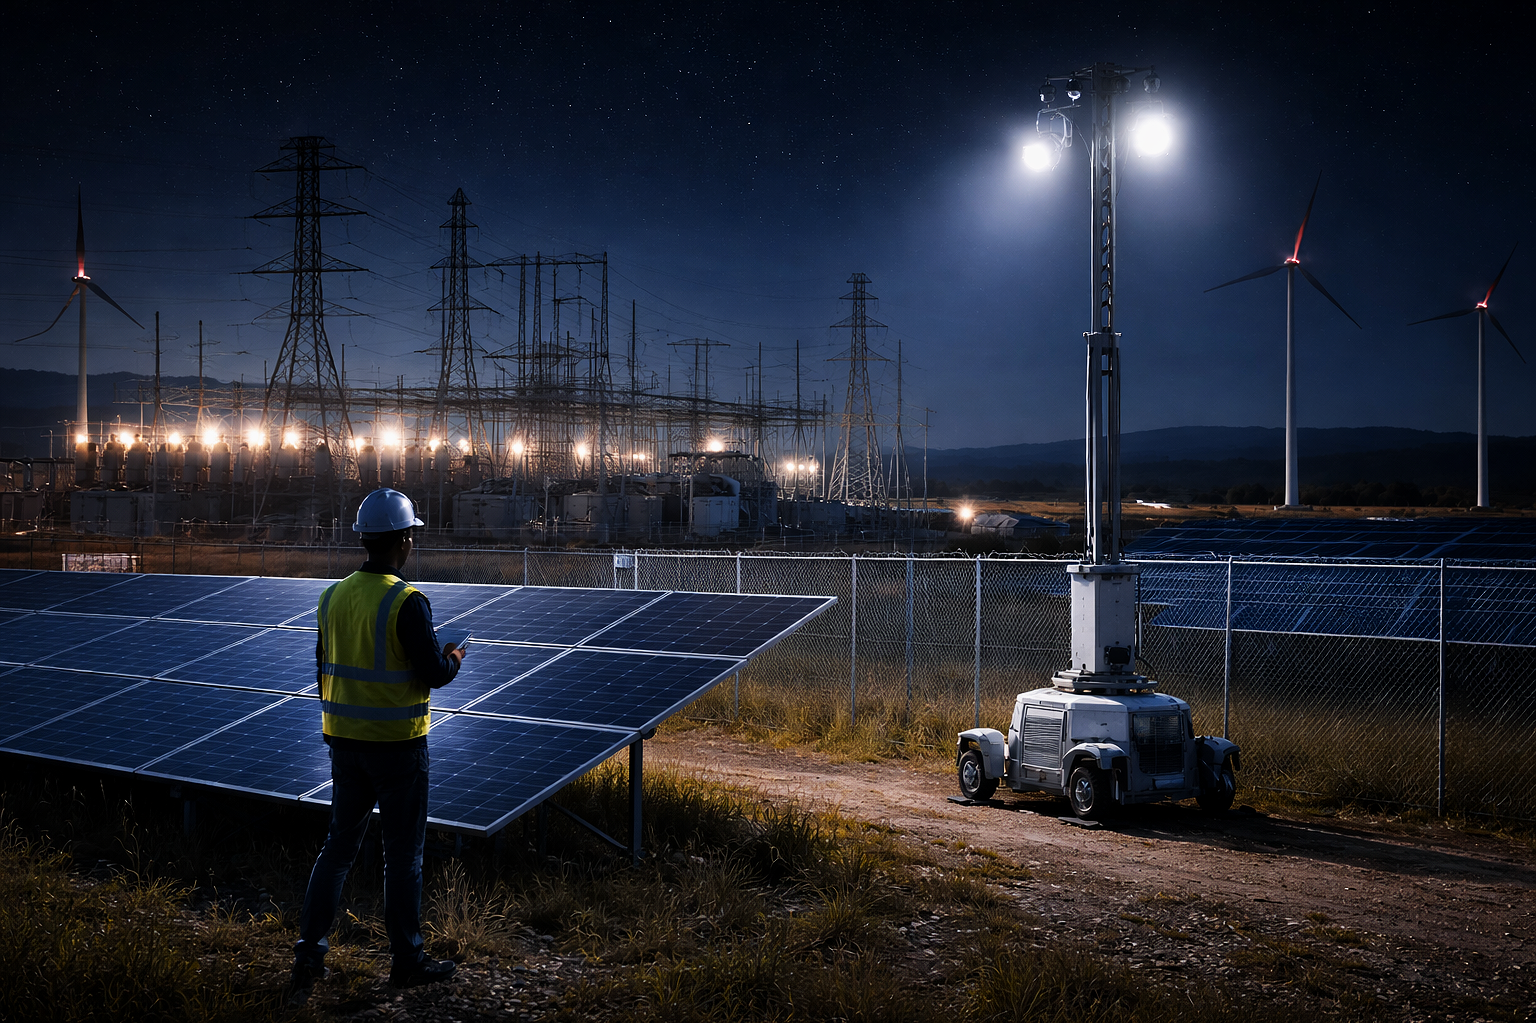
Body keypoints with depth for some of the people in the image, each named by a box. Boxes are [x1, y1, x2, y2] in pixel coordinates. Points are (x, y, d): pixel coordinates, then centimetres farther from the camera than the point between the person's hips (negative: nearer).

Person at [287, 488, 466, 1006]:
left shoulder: (333, 596, 3)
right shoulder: (407, 603, -18)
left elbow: (324, 668, 11)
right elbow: (434, 673, -18)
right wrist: (454, 660, 5)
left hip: (344, 740, 6)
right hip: (397, 744, -6)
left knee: (339, 845, 15)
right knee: (403, 854, 6)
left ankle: (309, 950, 13)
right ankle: (407, 960, 16)